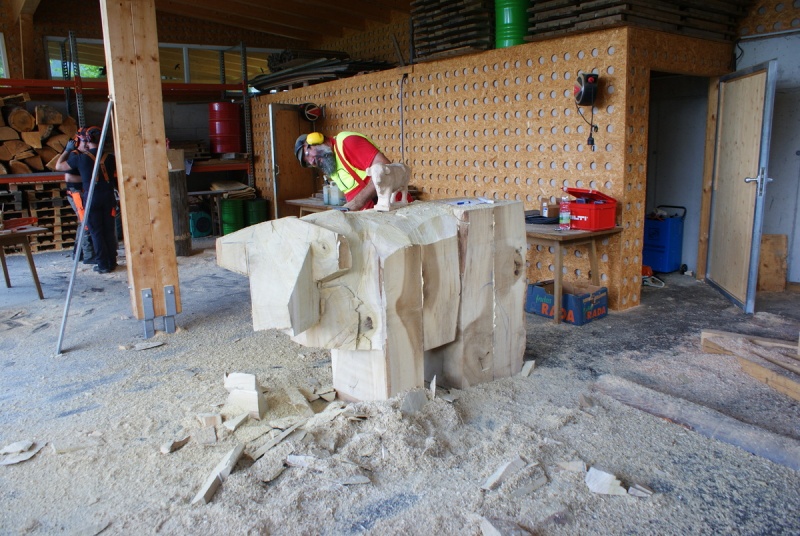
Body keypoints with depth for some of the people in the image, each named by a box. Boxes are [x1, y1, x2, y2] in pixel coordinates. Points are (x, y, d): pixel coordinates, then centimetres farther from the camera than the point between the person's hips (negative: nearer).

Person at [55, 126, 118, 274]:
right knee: (109, 231, 9)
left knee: (96, 232, 4)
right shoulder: (109, 158, 2)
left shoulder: (80, 157, -5)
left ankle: (103, 265, 4)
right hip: (108, 197, 3)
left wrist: (67, 150, 17)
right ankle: (112, 263, 13)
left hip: (91, 198, -2)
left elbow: (58, 166, 8)